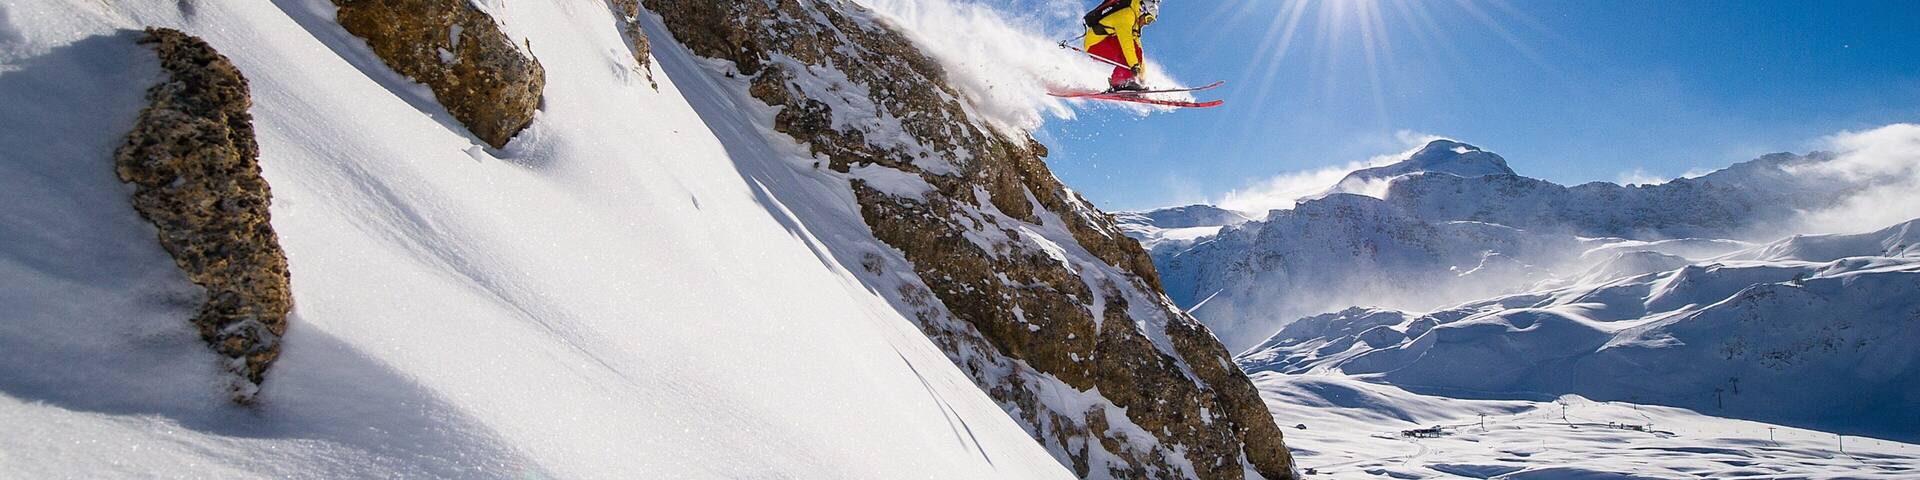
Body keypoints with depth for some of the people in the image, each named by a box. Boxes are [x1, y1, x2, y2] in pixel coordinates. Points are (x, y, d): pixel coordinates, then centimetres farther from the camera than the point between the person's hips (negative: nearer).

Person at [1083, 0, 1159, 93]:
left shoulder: (1135, 18, 11)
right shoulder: (1126, 15, -20)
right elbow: (1126, 42, -30)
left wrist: (1142, 71, 15)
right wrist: (1134, 65, -33)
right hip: (1095, 43, -10)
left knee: (1137, 51, -3)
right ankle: (1118, 83, -25)